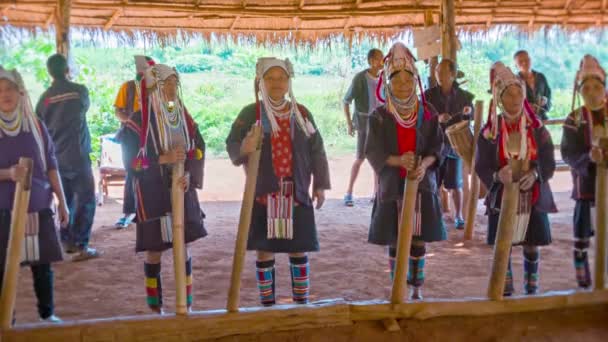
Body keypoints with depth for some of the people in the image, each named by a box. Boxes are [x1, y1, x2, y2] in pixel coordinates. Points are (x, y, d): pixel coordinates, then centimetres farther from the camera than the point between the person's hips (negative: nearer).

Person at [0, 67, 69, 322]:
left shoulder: (36, 125, 5)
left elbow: (51, 166, 8)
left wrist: (62, 202, 7)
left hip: (39, 206, 2)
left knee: (42, 262, 7)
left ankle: (47, 314, 19)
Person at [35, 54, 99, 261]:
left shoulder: (44, 98, 1)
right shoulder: (79, 91, -5)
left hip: (55, 158, 4)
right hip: (78, 156, -4)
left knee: (66, 200, 17)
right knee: (85, 200, -1)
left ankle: (66, 241, 22)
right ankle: (81, 246, -8)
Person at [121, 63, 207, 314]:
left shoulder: (183, 117, 8)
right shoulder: (138, 122, -6)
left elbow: (198, 149, 7)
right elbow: (132, 160, -11)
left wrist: (190, 175, -10)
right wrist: (163, 159, -21)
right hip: (152, 193, -4)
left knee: (183, 244, 6)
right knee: (155, 248, 4)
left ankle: (187, 303, 17)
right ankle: (154, 305, 19)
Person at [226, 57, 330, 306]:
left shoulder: (301, 113, 7)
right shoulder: (250, 113, -1)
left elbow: (316, 151, 10)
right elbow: (231, 144, -9)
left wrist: (320, 184, 5)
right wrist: (243, 149, -32)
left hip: (296, 193, 2)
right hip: (263, 193, -2)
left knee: (299, 250, 7)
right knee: (264, 251, 4)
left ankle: (302, 302, 19)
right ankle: (267, 304, 17)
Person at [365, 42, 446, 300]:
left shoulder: (428, 113, 3)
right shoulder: (379, 116, -3)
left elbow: (437, 147, 0)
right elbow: (373, 152, -8)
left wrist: (424, 164, -21)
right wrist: (398, 160, -27)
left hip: (422, 182, 1)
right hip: (392, 184, -1)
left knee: (419, 238, 6)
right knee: (394, 239, 4)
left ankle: (416, 288, 18)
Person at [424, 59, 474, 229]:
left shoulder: (464, 96, 1)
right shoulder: (429, 95, -1)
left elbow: (471, 119, 9)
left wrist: (467, 113, -13)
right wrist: (437, 119, -23)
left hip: (455, 143, 0)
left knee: (455, 184, 4)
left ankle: (458, 216, 18)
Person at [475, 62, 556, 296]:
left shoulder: (537, 129, 0)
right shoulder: (490, 131, -4)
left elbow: (549, 163, -1)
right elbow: (481, 166, -6)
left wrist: (535, 174, -22)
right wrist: (497, 175, -27)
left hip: (533, 198, 1)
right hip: (502, 199, -1)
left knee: (532, 247, 9)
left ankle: (532, 292, 25)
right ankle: (506, 296, 18)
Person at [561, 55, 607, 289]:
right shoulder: (574, 119, -1)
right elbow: (568, 153, -9)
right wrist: (589, 157, -28)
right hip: (586, 185, -1)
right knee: (582, 235, 3)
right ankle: (583, 283, 16)